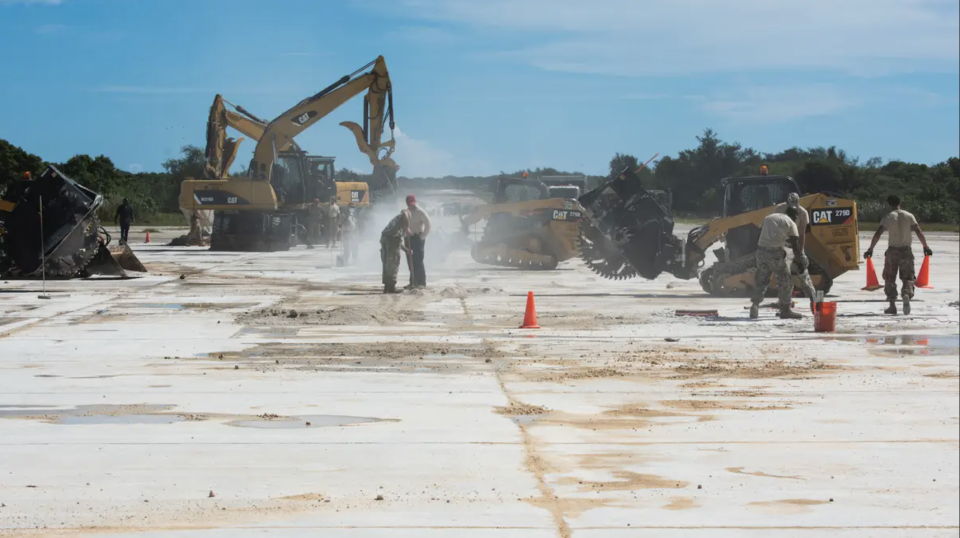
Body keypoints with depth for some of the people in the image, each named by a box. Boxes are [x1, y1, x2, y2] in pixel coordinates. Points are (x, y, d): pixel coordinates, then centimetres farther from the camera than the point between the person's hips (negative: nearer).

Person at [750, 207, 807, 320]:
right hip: (774, 252, -5)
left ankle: (755, 305, 1)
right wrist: (799, 260, 8)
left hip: (761, 250, 5)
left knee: (761, 280, 15)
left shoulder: (769, 217, 20)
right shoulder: (791, 223, 3)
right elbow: (795, 245, -1)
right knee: (785, 280, 7)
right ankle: (785, 310, 9)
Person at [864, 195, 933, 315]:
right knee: (908, 277, 8)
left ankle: (892, 305, 8)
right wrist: (926, 247, 7)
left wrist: (870, 249, -8)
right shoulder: (909, 216, 1)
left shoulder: (888, 218, -5)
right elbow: (919, 232, -2)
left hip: (892, 251, -1)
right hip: (906, 251, 1)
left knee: (890, 278, 11)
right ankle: (906, 294, -22)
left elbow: (878, 234, -12)